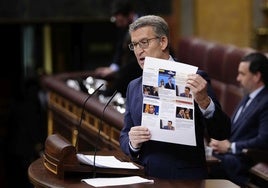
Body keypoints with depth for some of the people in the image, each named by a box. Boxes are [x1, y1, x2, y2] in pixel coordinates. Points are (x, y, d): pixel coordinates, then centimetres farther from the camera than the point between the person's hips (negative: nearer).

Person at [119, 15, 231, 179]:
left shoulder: (194, 79, -1)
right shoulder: (134, 87, 15)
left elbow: (222, 133, -5)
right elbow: (124, 136, 18)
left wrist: (204, 101, -22)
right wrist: (132, 143, -4)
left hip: (186, 180, -6)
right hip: (145, 179, 6)